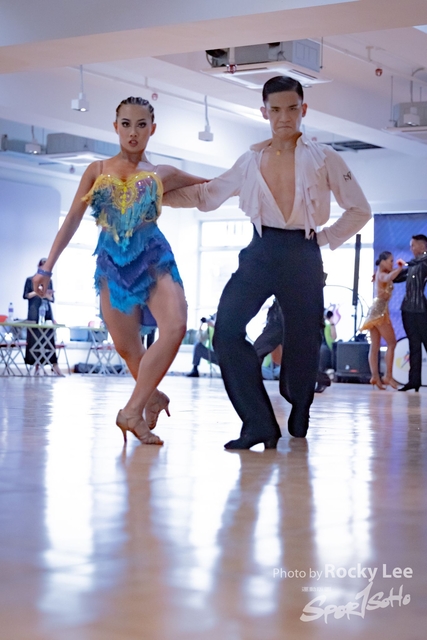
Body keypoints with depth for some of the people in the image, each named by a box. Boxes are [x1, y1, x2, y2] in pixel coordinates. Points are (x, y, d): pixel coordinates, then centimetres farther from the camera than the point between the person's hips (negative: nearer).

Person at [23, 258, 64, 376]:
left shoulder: (49, 281, 15)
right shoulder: (30, 280, 6)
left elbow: (53, 299, 15)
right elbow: (25, 295, 2)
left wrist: (48, 296, -7)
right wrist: (37, 292, -12)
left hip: (47, 313, 3)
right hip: (34, 314, -2)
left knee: (49, 339, -6)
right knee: (34, 339, -6)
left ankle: (55, 366, -11)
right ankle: (37, 365, -2)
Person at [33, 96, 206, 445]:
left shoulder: (163, 174, 9)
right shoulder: (98, 170, 10)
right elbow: (73, 219, 9)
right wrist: (47, 267, 5)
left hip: (153, 257, -1)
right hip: (112, 261, 1)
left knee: (175, 327, -24)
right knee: (126, 347, -2)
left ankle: (133, 411, -17)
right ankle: (153, 398, 27)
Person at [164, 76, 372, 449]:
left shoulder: (323, 158, 2)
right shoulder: (252, 161, 10)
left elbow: (359, 211, 6)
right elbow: (207, 196, 13)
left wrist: (325, 237, -1)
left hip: (303, 258, -2)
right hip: (261, 254, 2)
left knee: (302, 341, 1)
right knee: (228, 330, -16)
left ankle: (298, 421, 24)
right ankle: (259, 425, -14)